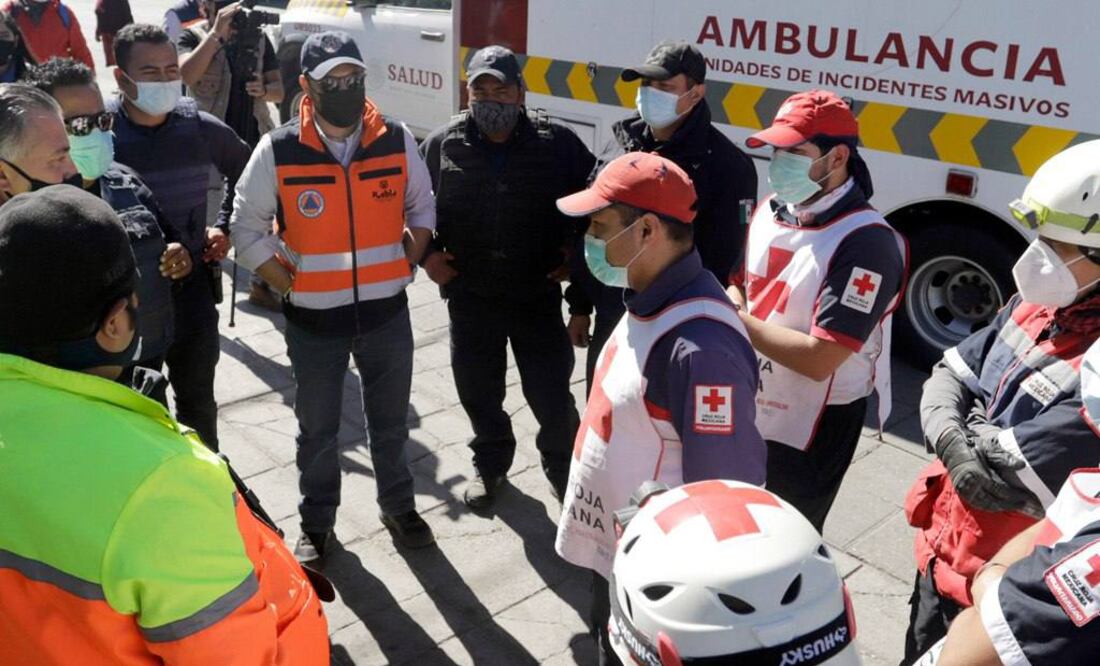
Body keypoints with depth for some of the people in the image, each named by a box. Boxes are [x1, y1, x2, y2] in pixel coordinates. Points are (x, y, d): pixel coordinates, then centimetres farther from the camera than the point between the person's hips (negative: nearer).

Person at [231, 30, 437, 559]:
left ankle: (399, 507, 40)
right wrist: (291, 286, -7)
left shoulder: (397, 141, -4)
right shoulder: (278, 151, -11)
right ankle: (316, 524, 35)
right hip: (314, 321, -1)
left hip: (387, 313, 2)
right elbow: (247, 230, -2)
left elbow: (421, 207, 10)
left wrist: (406, 265, -1)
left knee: (390, 422, 18)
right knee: (317, 430, 15)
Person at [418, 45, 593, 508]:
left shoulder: (557, 143, -7)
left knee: (552, 393, 5)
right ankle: (490, 465, 41)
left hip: (538, 295, -1)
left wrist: (574, 251, -1)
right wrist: (426, 254, 2)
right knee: (479, 391, 16)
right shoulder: (443, 145, -3)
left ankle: (563, 470, 32)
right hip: (470, 296, 2)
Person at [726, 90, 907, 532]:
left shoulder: (865, 243, -24)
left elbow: (819, 359, -29)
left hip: (812, 430, -7)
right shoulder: (770, 211, 1)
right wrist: (731, 304, -10)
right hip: (748, 412, 8)